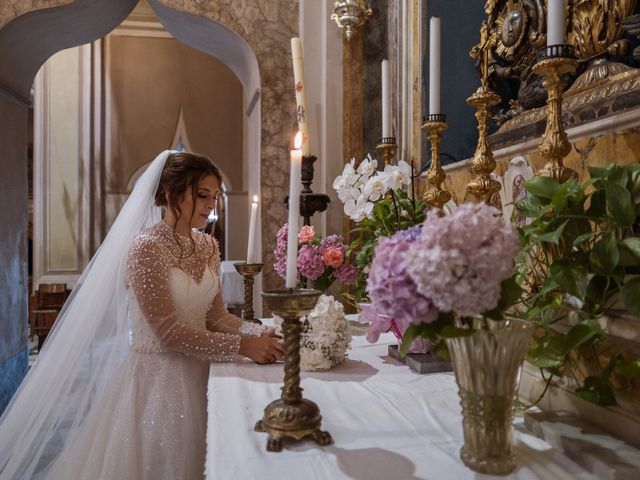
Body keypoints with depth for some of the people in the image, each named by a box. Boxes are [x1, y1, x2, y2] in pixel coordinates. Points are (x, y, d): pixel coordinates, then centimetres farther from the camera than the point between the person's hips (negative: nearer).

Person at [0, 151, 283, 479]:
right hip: (155, 377, -6)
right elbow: (168, 331, -21)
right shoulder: (145, 247, -17)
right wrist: (242, 346, -22)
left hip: (197, 374, 7)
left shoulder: (208, 246, 4)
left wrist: (259, 333, -11)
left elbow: (215, 315, 5)